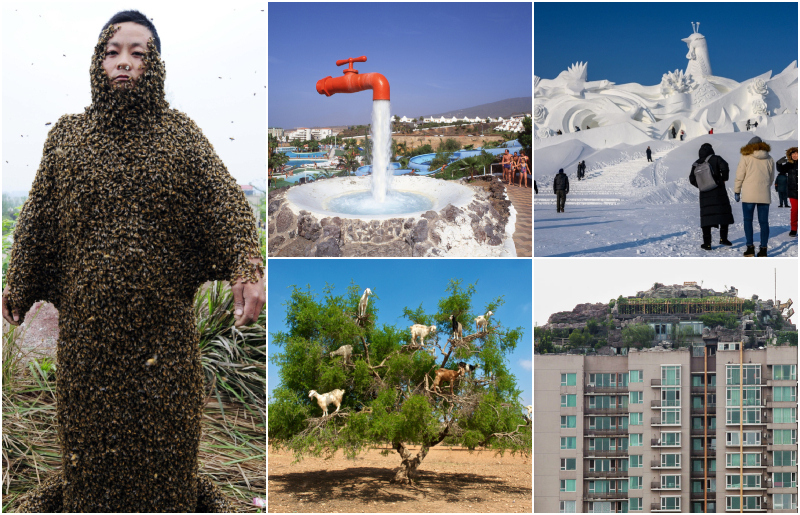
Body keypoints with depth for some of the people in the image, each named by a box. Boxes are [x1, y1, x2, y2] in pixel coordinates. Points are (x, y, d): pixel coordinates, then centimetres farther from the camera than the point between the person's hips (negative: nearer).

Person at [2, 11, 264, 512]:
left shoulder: (181, 134, 0)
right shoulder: (66, 136, 5)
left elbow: (226, 200, -11)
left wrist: (247, 265, -27)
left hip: (163, 318, -1)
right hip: (87, 316, 1)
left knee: (164, 422, 9)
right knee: (92, 420, 13)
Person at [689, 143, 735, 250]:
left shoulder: (697, 164, 8)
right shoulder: (715, 159, -2)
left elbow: (692, 179, 6)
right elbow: (724, 167, -17)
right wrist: (724, 179, -1)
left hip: (705, 194, 3)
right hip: (719, 192, -3)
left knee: (706, 216, 4)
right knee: (724, 212, 10)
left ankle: (707, 243, 0)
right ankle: (723, 238, 5)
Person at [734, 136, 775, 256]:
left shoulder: (746, 157, -2)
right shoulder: (769, 159, 9)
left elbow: (739, 176, -2)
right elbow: (771, 178, 16)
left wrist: (737, 191, 7)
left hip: (749, 194, -3)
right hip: (764, 195, 3)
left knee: (748, 220, 7)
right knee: (764, 221, 6)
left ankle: (750, 248, 1)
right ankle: (763, 249, 3)